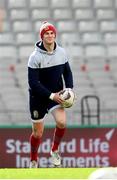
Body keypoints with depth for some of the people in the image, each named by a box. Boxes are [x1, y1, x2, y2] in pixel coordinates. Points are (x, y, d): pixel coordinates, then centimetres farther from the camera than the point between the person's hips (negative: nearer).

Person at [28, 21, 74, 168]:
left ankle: (55, 150, 5)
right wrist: (51, 95, -23)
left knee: (62, 122, -22)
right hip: (38, 98, -3)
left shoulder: (61, 52, -2)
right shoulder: (35, 57, -17)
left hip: (56, 95, 3)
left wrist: (69, 89, -6)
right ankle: (33, 160, 31)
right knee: (38, 133, 4)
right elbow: (33, 83, -19)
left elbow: (67, 72, 12)